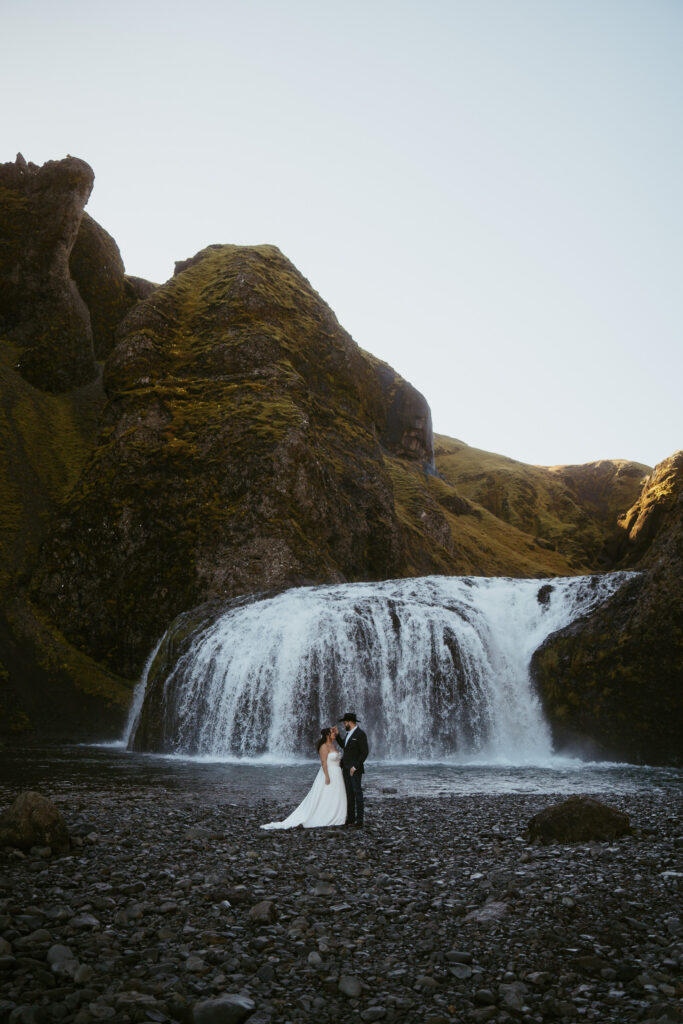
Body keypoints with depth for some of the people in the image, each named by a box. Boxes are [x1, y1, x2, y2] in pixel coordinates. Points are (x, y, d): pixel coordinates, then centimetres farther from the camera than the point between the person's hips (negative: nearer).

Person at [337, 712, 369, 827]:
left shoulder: (360, 734, -14)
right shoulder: (349, 733, 13)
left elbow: (364, 753, -17)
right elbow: (343, 744, 29)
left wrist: (355, 767, -20)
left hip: (355, 769, -8)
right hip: (346, 768, 8)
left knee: (357, 793, -7)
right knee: (349, 793, 9)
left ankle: (360, 820, -5)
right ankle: (351, 818, 14)